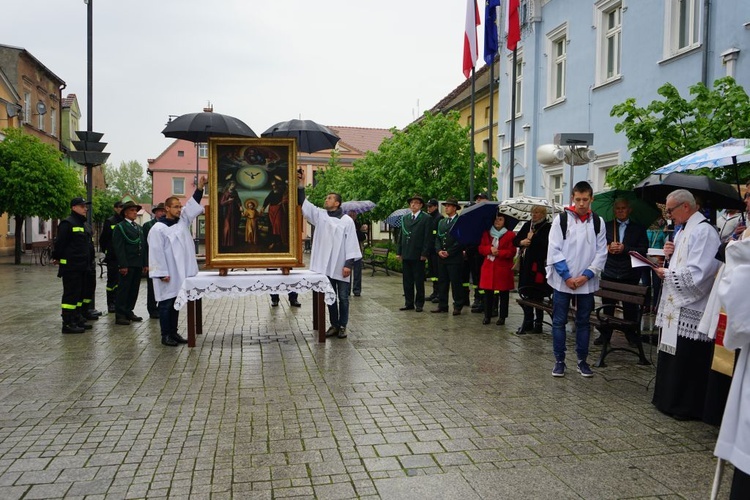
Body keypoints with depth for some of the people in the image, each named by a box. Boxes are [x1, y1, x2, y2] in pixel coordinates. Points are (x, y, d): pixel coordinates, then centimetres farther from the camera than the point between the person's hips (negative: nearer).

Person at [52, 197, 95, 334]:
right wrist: (57, 258, -9)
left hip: (82, 266, 9)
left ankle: (77, 319, 24)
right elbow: (60, 243, -15)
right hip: (70, 266, -9)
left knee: (79, 293, 15)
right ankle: (68, 324, -2)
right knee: (71, 294, -6)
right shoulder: (67, 224, -12)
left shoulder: (85, 225, 18)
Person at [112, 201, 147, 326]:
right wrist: (123, 265, -17)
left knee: (134, 290, 10)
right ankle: (120, 315, 2)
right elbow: (119, 248, -10)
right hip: (127, 265, -7)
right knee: (123, 290, -3)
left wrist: (145, 263, 12)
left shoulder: (139, 228, 19)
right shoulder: (120, 227, -3)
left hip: (138, 265, 7)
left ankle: (129, 312, 20)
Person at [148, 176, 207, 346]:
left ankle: (174, 332, 21)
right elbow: (156, 253, -13)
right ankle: (165, 335, 8)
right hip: (167, 275, -7)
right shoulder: (158, 228, -11)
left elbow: (193, 205, 3)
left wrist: (200, 188, -9)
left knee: (176, 304, 13)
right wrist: (161, 273, -16)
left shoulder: (183, 221, 9)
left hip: (180, 273, 7)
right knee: (166, 305, 1)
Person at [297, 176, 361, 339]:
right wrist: (300, 185, -10)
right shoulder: (320, 215, 6)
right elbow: (304, 204, 0)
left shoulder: (347, 220, -4)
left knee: (343, 298, 5)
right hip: (325, 266, 3)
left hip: (341, 266, -3)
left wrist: (349, 264, -12)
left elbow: (351, 243, -6)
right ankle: (334, 325, 21)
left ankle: (342, 326, 16)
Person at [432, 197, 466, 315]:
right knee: (442, 282, 9)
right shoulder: (441, 222, 17)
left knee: (456, 282, -1)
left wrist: (449, 252, -13)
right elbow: (437, 238, 16)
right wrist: (439, 250, -1)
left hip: (455, 258, -7)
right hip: (441, 257, 7)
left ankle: (458, 306, 8)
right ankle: (442, 305, 15)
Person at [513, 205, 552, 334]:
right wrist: (521, 242, -7)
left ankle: (538, 324, 11)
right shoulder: (527, 225, 12)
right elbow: (515, 240, 13)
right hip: (526, 264, 5)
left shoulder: (547, 227, -6)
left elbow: (546, 243, -18)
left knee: (537, 295, 1)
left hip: (539, 265, -5)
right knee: (527, 294, 9)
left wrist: (532, 238, -12)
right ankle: (528, 322, 18)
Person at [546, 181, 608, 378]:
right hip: (563, 280, -2)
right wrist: (567, 277, -12)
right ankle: (559, 360, 15)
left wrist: (586, 275, -9)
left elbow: (601, 252, 2)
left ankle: (582, 360, 23)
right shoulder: (561, 219, -3)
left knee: (583, 322, 12)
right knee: (559, 321, 4)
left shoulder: (598, 222, 4)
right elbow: (554, 250, -7)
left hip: (586, 282, 2)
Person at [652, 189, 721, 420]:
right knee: (671, 357, 17)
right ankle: (669, 400, 30)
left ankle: (686, 407, 13)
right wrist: (670, 254, 2)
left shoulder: (704, 231, -17)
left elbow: (696, 274, -24)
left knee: (687, 362, 1)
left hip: (690, 309, -10)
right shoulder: (684, 230, 14)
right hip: (675, 305, 10)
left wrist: (666, 273, -11)